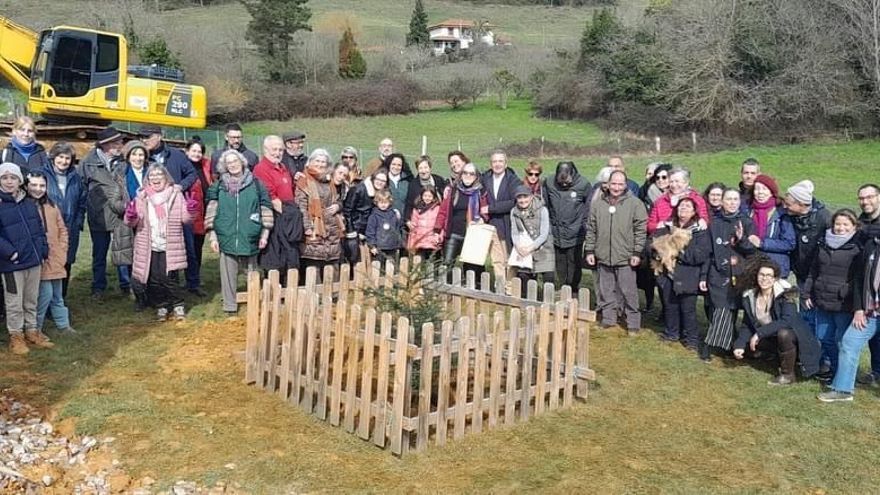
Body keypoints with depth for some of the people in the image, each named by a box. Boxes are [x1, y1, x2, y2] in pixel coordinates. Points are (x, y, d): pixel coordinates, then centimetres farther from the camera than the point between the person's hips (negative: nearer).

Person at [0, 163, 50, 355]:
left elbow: (40, 229, 14)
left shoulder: (30, 203, 8)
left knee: (32, 300, 16)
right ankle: (16, 336, 19)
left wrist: (43, 251, 7)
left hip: (34, 260, 5)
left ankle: (32, 331, 29)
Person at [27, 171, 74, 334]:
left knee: (57, 296, 15)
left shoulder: (51, 207, 10)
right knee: (45, 294, -8)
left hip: (55, 260, 5)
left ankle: (63, 324, 25)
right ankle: (36, 327, 9)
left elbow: (62, 230, 13)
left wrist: (61, 252, 6)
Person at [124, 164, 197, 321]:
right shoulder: (142, 197, 6)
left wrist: (190, 211, -16)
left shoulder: (176, 194, 4)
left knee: (168, 278, -8)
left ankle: (178, 305, 12)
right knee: (154, 279, 5)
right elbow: (133, 223, 5)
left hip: (170, 246, -2)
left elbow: (184, 218, 6)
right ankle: (161, 306, 22)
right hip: (149, 246, 2)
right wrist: (130, 217, -18)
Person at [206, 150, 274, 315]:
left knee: (252, 273, 6)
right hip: (226, 238, 1)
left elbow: (265, 208, 6)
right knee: (228, 273, 3)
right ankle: (230, 306, 12)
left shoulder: (255, 184, 5)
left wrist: (264, 234, 1)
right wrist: (212, 236, 0)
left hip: (249, 238, 0)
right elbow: (211, 212, 6)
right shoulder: (219, 186, 7)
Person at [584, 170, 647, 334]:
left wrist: (637, 252, -8)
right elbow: (591, 229, 11)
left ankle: (633, 322, 11)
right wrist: (589, 250, 7)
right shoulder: (598, 204, 7)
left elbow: (640, 230, -5)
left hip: (625, 258, -4)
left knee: (628, 291, 1)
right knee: (606, 290, 12)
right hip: (603, 256, 4)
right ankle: (608, 319, 25)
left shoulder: (635, 204, -4)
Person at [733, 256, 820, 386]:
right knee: (746, 342, -6)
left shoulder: (785, 293, -22)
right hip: (772, 337, 7)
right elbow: (747, 325, -1)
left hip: (792, 335, -7)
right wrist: (739, 345, -15)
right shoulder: (749, 296, -6)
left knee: (783, 333, -35)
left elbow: (787, 321, -34)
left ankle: (788, 375, -14)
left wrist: (760, 333, -34)